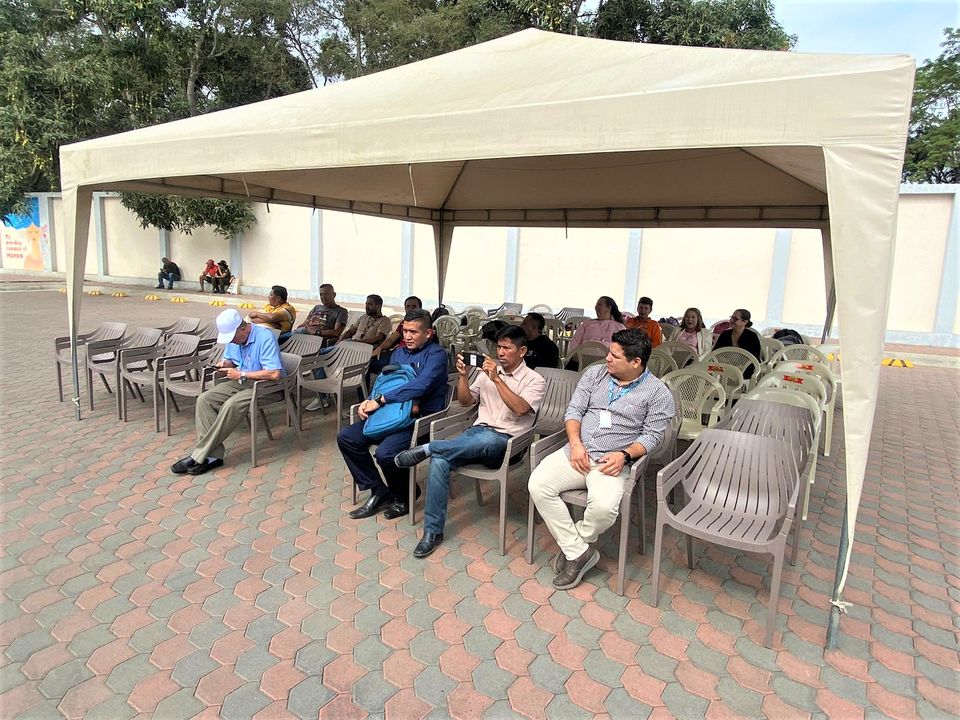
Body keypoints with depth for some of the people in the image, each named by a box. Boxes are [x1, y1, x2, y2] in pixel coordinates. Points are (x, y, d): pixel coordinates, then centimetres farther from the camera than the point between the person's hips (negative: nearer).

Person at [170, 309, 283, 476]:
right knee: (204, 399, -13)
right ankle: (213, 455, -20)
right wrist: (225, 364, -2)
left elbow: (275, 373, -28)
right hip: (241, 382, 8)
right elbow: (229, 359, 24)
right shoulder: (234, 337, 4)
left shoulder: (265, 337, -21)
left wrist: (242, 374, -21)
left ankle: (198, 456, -22)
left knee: (231, 405, -33)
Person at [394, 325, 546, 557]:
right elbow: (466, 402, 19)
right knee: (440, 461, -26)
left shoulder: (535, 380, 2)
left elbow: (520, 408, -16)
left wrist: (496, 379, -19)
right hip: (477, 432, 4)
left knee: (486, 439, -43)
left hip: (504, 442, -4)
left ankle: (427, 448, -26)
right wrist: (463, 377, 2)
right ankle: (433, 530, -18)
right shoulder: (488, 371, 18)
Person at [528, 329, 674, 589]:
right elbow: (574, 410, 8)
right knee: (538, 485, -21)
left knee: (603, 507, -33)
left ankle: (573, 544, 2)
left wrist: (624, 455, -18)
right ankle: (578, 552, -9)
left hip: (612, 461, -4)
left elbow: (652, 435, -1)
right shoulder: (595, 373, 10)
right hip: (576, 451, 4)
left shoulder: (657, 393, 0)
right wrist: (576, 443, -9)